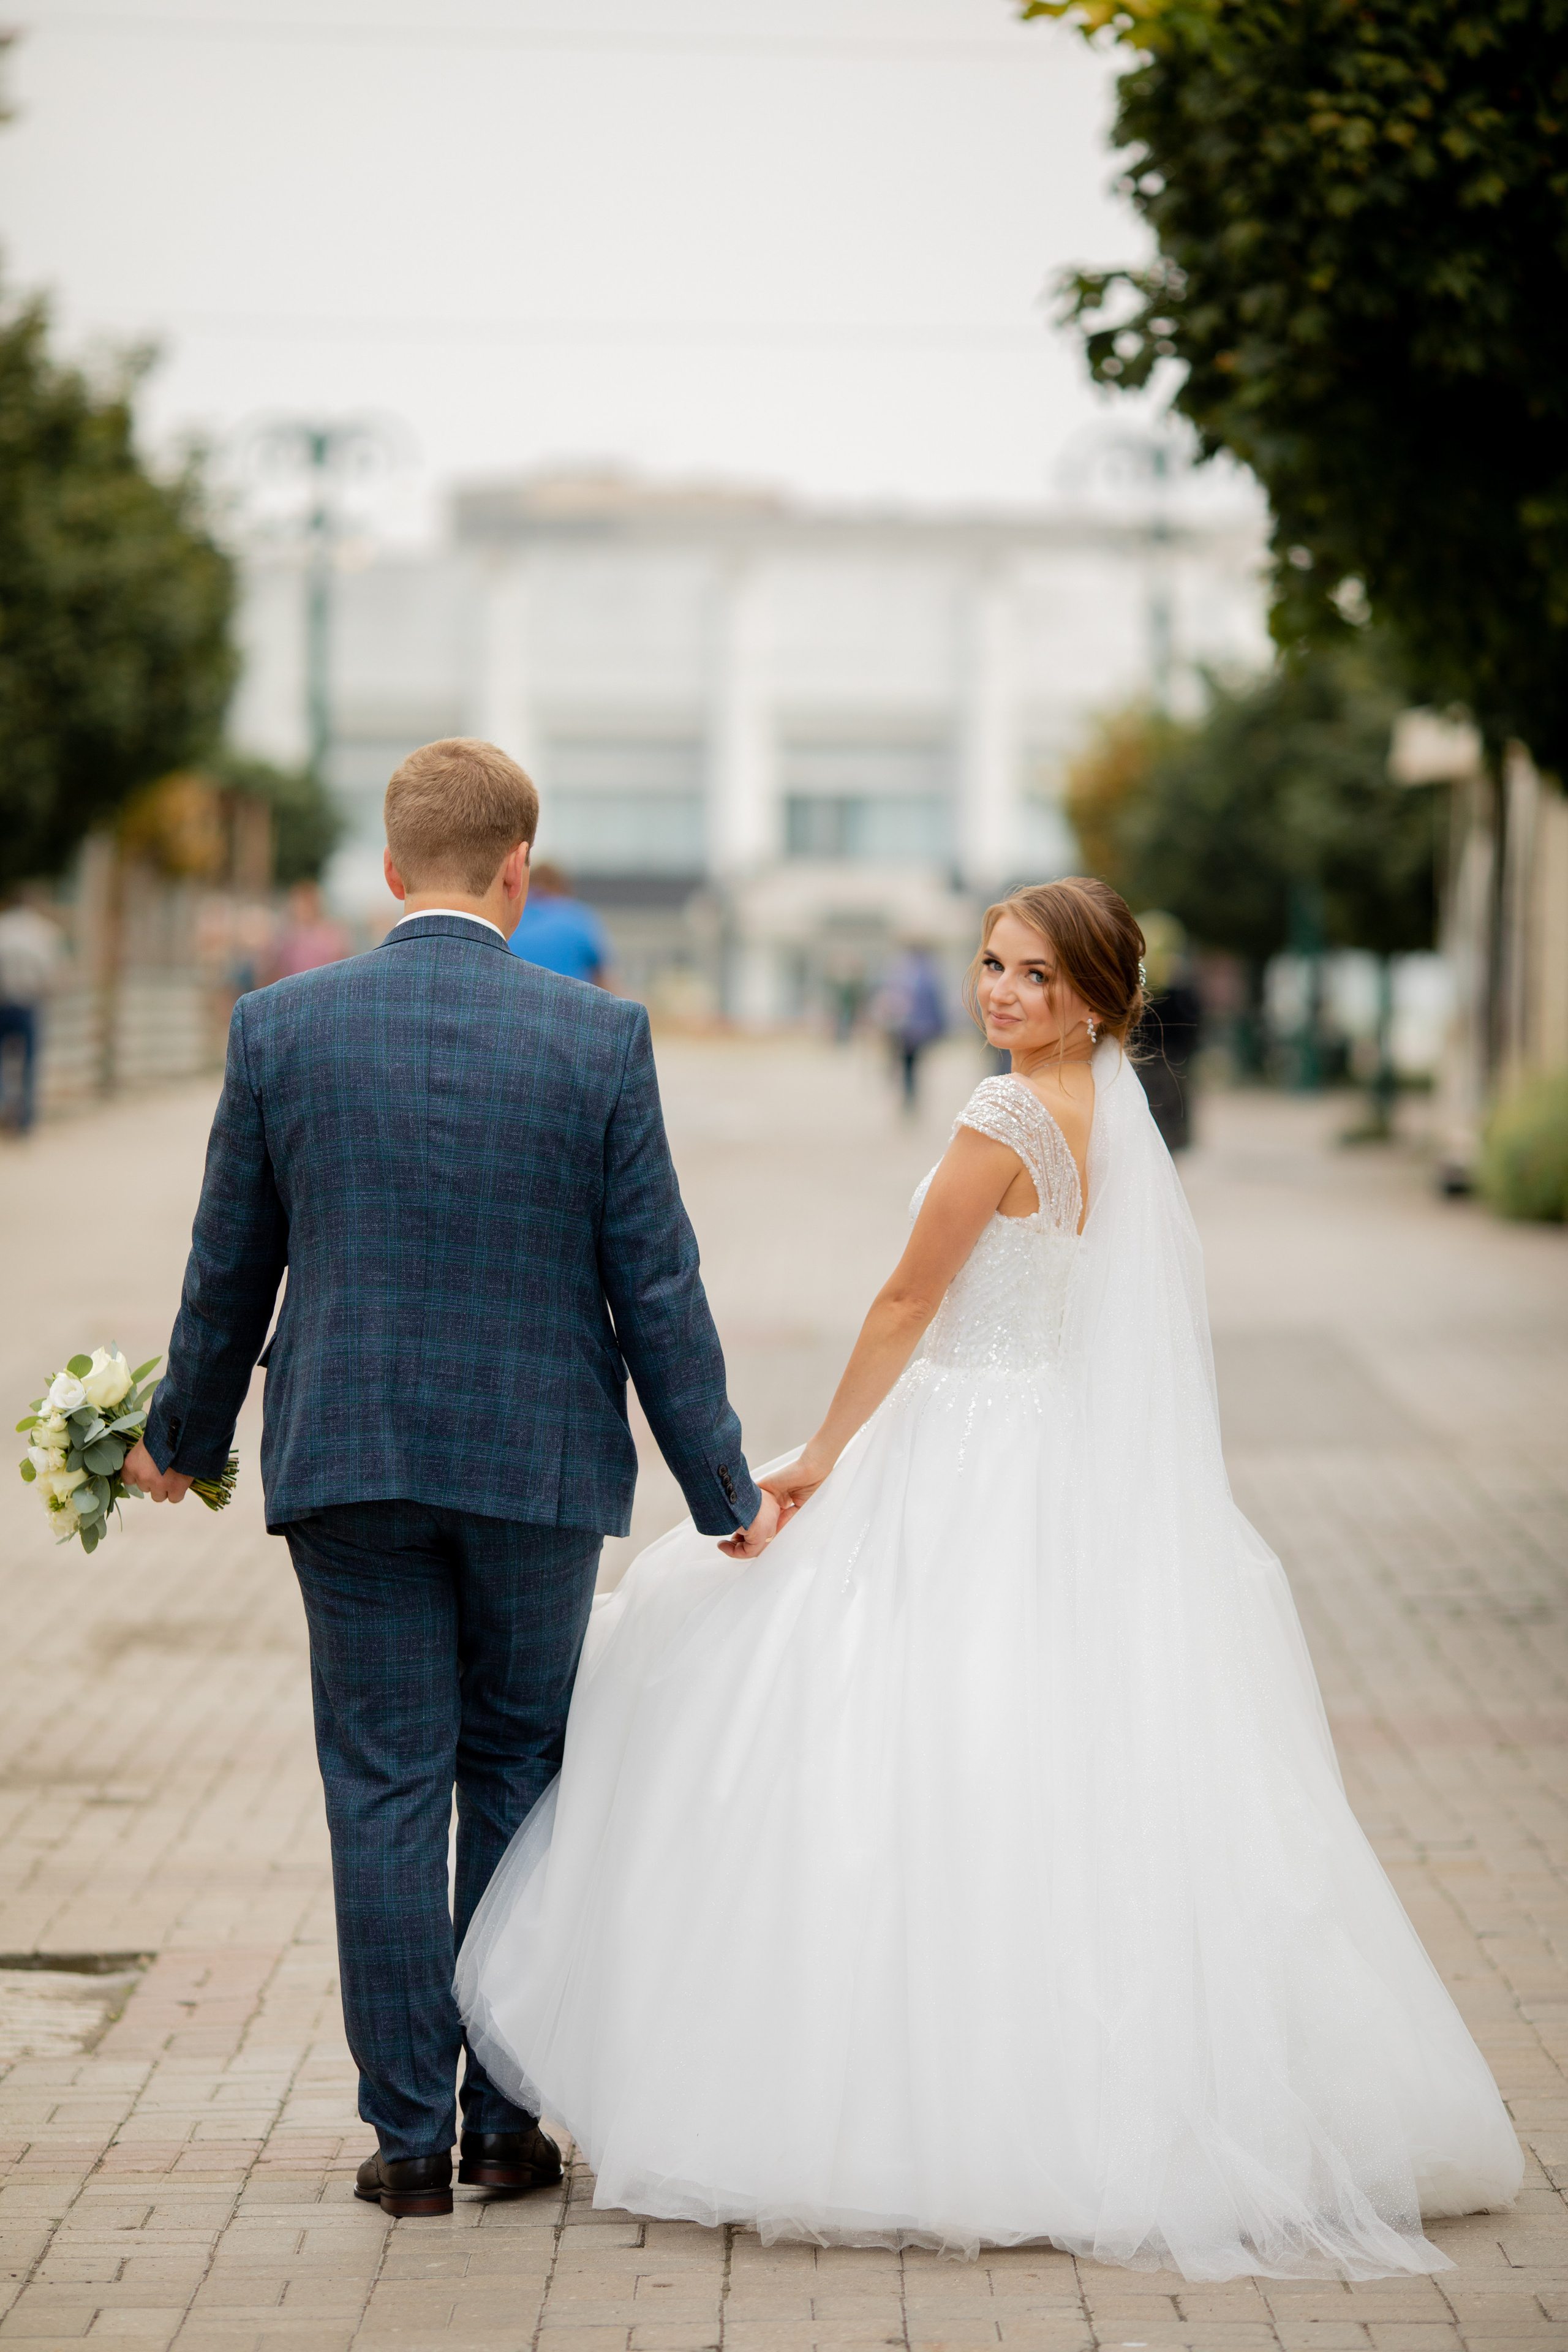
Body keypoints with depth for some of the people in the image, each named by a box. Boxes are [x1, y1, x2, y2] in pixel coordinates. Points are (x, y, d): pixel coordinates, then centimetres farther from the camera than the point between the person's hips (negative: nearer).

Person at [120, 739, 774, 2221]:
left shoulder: (280, 1026, -3)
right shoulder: (600, 1038, -6)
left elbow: (228, 1269, 4)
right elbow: (654, 1286, -4)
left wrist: (182, 1441, 20)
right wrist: (723, 1489, 4)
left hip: (349, 1459, 0)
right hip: (540, 1461, 0)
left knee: (384, 1792, 6)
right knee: (518, 1785, 13)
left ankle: (411, 2137, 10)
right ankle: (507, 2122, 18)